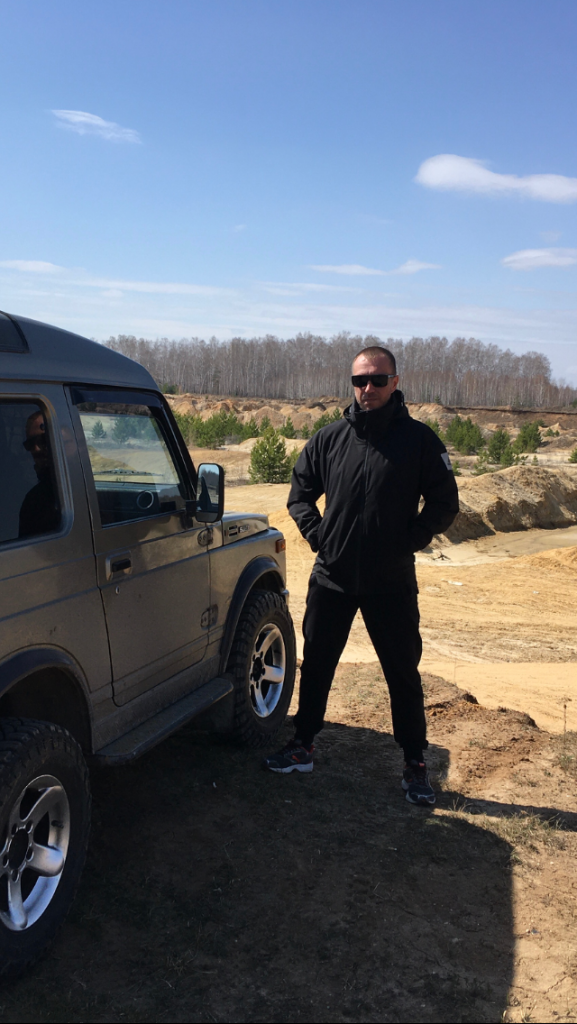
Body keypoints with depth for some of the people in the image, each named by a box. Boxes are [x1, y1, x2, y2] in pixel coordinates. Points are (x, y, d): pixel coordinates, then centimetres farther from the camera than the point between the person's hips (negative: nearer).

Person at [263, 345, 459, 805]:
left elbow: (444, 504, -3)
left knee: (403, 673, 7)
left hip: (392, 583, -3)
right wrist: (318, 535, 0)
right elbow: (300, 491, 12)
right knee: (316, 665, 14)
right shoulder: (330, 437, 2)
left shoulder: (419, 439, -6)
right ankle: (302, 747, 31)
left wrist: (407, 542, -9)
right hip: (331, 578, 3)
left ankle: (416, 764, 23)